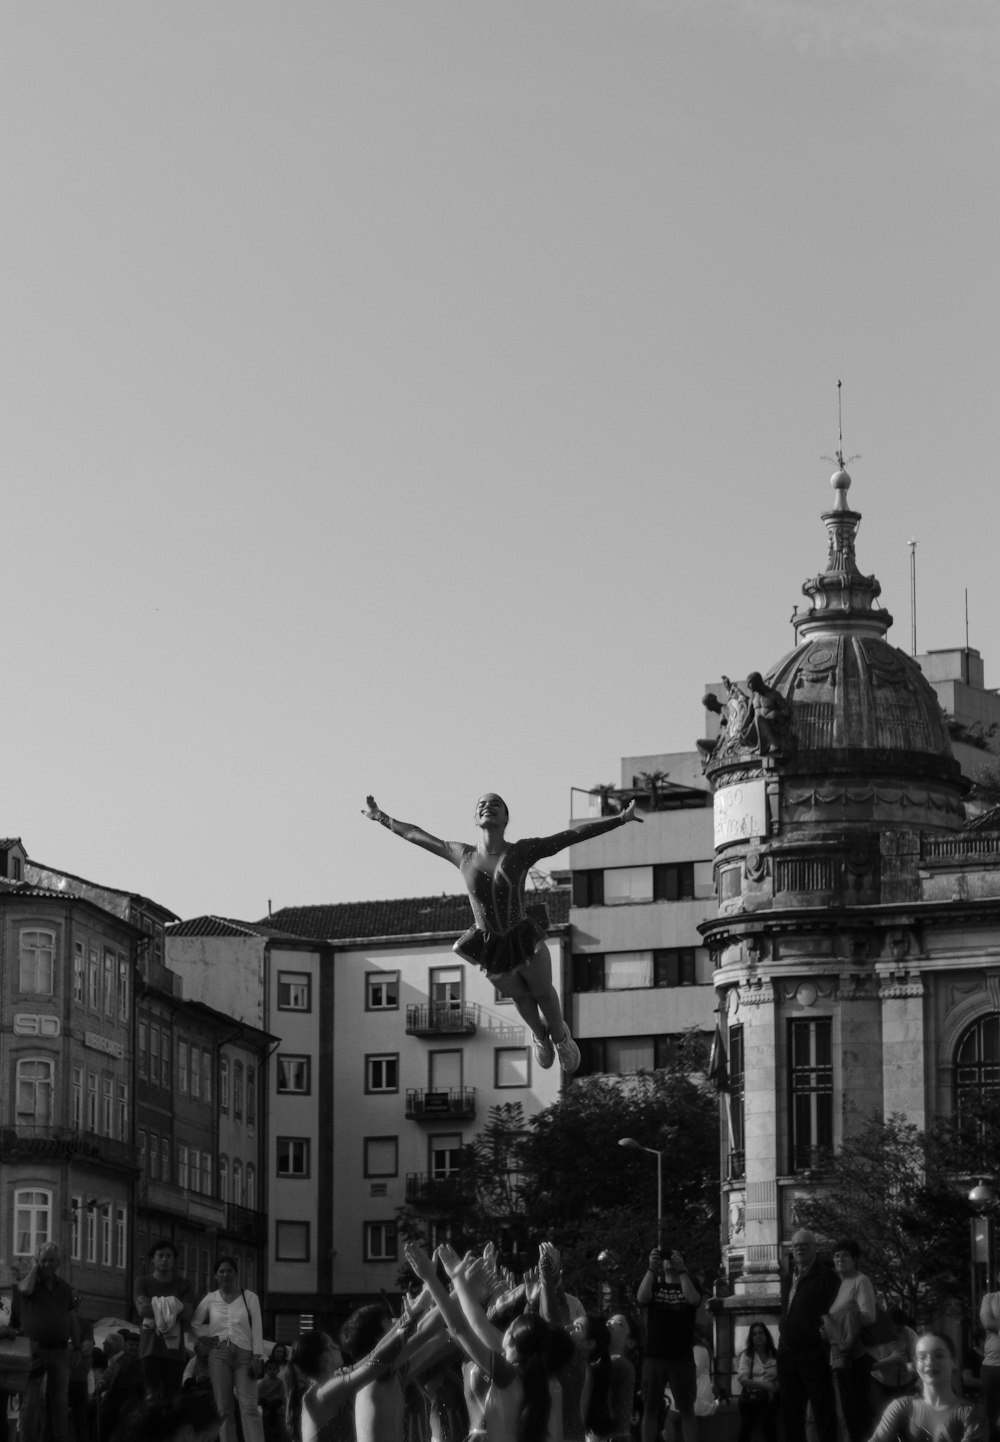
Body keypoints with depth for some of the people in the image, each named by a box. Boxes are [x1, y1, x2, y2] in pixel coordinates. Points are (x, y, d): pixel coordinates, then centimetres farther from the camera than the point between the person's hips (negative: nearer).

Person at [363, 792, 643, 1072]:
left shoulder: (523, 850, -14)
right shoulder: (462, 855, -9)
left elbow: (575, 834, -17)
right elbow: (415, 835, 4)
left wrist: (622, 818, -21)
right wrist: (380, 818, 13)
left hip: (526, 941, -1)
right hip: (491, 952, 1)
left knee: (543, 993, 23)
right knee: (520, 997, 26)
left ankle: (559, 1035, 55)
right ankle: (539, 1033, 59)